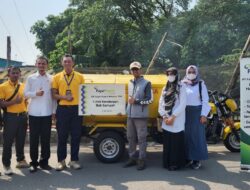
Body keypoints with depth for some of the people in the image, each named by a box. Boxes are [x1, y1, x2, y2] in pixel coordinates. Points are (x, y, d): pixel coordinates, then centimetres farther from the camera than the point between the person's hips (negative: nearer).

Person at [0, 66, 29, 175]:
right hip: (10, 117, -4)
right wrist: (14, 102, -22)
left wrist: (25, 112, 11)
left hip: (22, 116, 5)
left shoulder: (23, 86, 9)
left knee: (21, 140, 14)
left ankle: (20, 160, 29)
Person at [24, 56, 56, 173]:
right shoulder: (30, 78, 5)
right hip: (34, 113, 0)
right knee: (34, 138, 4)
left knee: (46, 138, 6)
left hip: (47, 113, 0)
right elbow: (25, 94, 3)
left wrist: (54, 111, 2)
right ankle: (33, 162, 14)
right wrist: (35, 93, -15)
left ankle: (44, 161, 18)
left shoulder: (51, 79, 5)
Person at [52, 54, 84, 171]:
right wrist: (64, 97, -13)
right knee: (62, 136, 5)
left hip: (76, 109, 1)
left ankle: (74, 160, 17)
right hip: (62, 109, 0)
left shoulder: (80, 77, 8)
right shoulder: (57, 77, 7)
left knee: (76, 136, 6)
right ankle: (61, 161, 16)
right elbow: (53, 94, 5)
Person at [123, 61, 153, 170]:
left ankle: (142, 160, 4)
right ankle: (132, 158, 21)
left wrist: (136, 101, -14)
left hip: (141, 116, -6)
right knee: (130, 137, 10)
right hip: (130, 115, 7)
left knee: (141, 138, -2)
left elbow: (150, 100, -10)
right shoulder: (130, 83, 15)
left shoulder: (146, 83, -5)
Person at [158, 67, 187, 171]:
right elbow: (161, 104, 11)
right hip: (166, 121, 5)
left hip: (177, 121, -5)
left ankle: (177, 163, 4)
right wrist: (164, 117, -4)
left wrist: (173, 117, -14)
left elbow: (182, 104, -11)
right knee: (167, 142, 8)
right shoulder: (165, 88, 15)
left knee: (177, 142, -4)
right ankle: (167, 163, 17)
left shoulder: (181, 87, -2)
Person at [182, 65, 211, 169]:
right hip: (185, 112, 3)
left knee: (197, 135, -1)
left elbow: (205, 100, -1)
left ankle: (197, 159, 4)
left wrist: (204, 115, -8)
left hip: (197, 112, -2)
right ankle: (188, 158, 13)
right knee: (186, 135, 4)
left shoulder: (201, 84, 3)